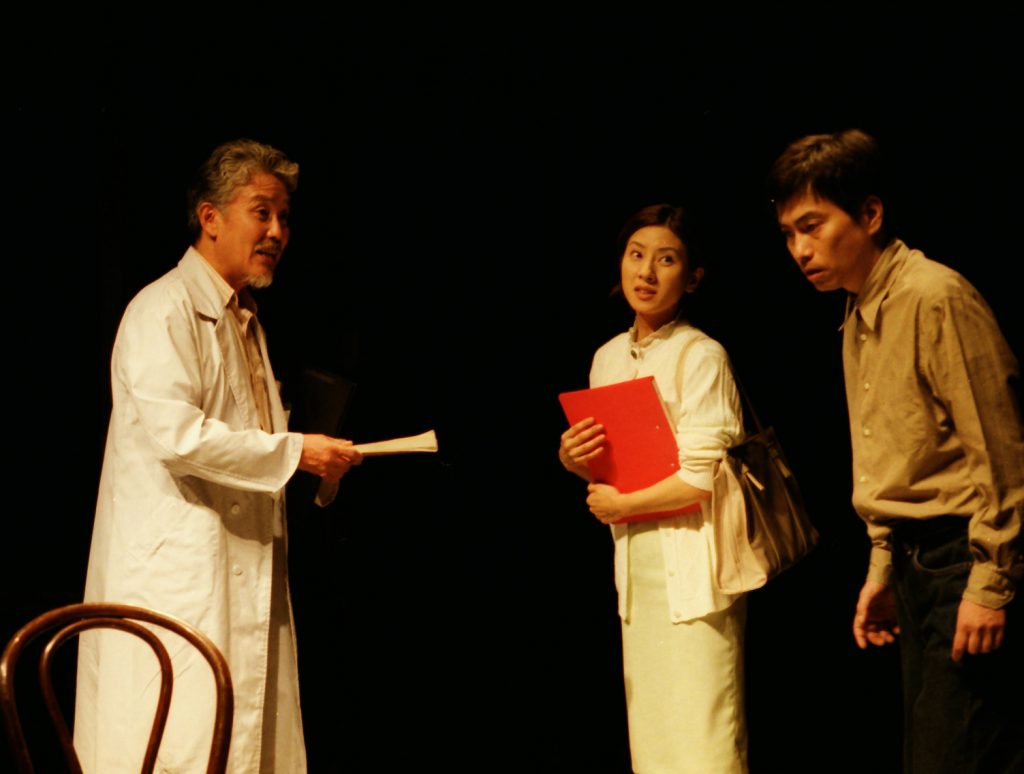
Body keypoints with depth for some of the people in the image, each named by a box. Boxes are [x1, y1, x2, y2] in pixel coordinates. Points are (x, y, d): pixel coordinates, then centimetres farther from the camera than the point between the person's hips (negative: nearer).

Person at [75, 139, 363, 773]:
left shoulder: (245, 320, 21)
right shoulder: (164, 309, -9)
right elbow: (175, 431, -21)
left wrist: (321, 462, 14)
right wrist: (294, 452, -16)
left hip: (245, 574, 9)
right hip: (178, 572, -9)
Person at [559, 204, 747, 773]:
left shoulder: (700, 356, -10)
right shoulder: (607, 358, 12)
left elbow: (700, 478, -16)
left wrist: (618, 505, -6)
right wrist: (571, 459, 0)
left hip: (690, 559, -7)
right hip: (632, 559, 7)